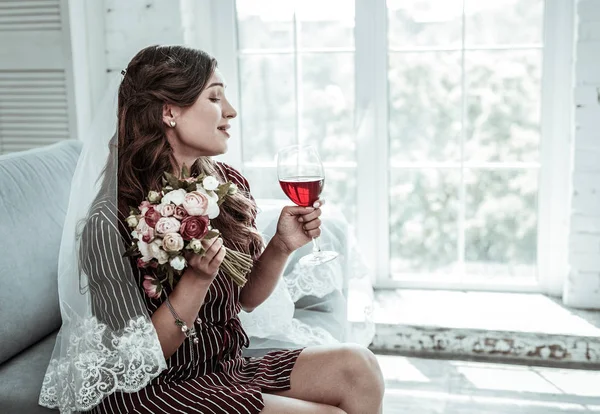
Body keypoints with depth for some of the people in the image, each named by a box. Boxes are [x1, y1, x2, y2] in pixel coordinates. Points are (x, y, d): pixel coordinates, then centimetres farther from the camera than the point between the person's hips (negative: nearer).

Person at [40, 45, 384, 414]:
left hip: (230, 368, 7)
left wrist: (282, 246, -10)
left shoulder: (229, 186, -2)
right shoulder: (111, 220, -20)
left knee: (357, 367, -13)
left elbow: (246, 298, 8)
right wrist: (197, 279, -29)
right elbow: (139, 358, -17)